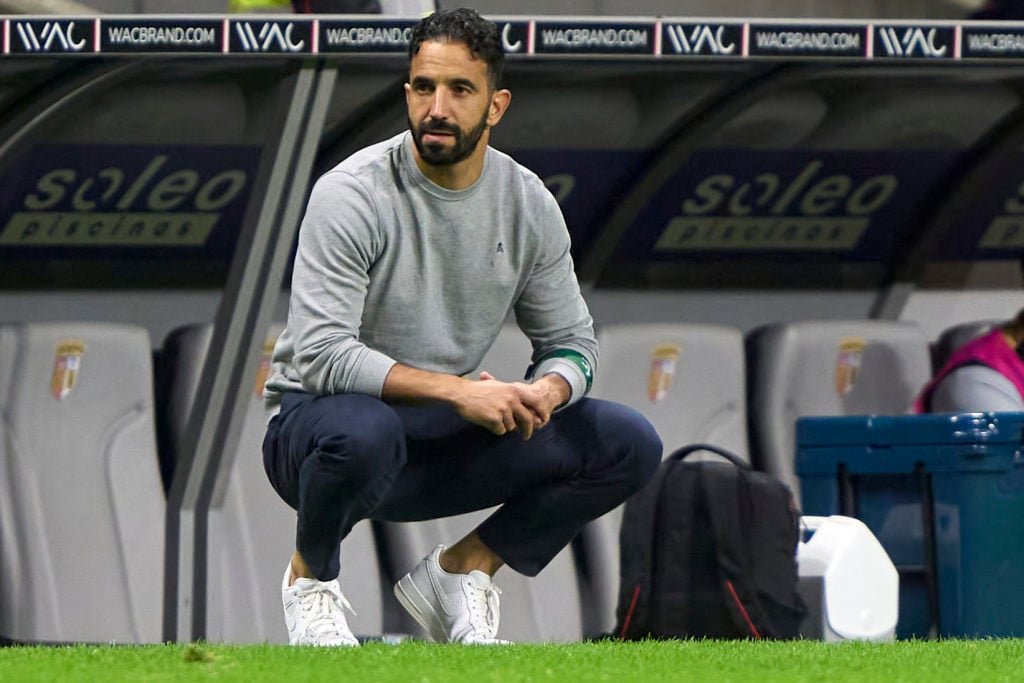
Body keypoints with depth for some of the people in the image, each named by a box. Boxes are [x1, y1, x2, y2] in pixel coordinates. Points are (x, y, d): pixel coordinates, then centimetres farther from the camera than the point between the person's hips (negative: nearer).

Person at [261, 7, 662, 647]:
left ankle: (461, 571, 5)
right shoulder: (352, 194, -18)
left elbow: (571, 341, 8)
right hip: (322, 420, -5)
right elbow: (321, 354, -26)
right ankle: (311, 572, -8)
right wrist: (457, 390, -33)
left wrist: (546, 392, -17)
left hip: (443, 444, 5)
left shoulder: (529, 204, 0)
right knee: (362, 435, -42)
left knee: (629, 445, -10)